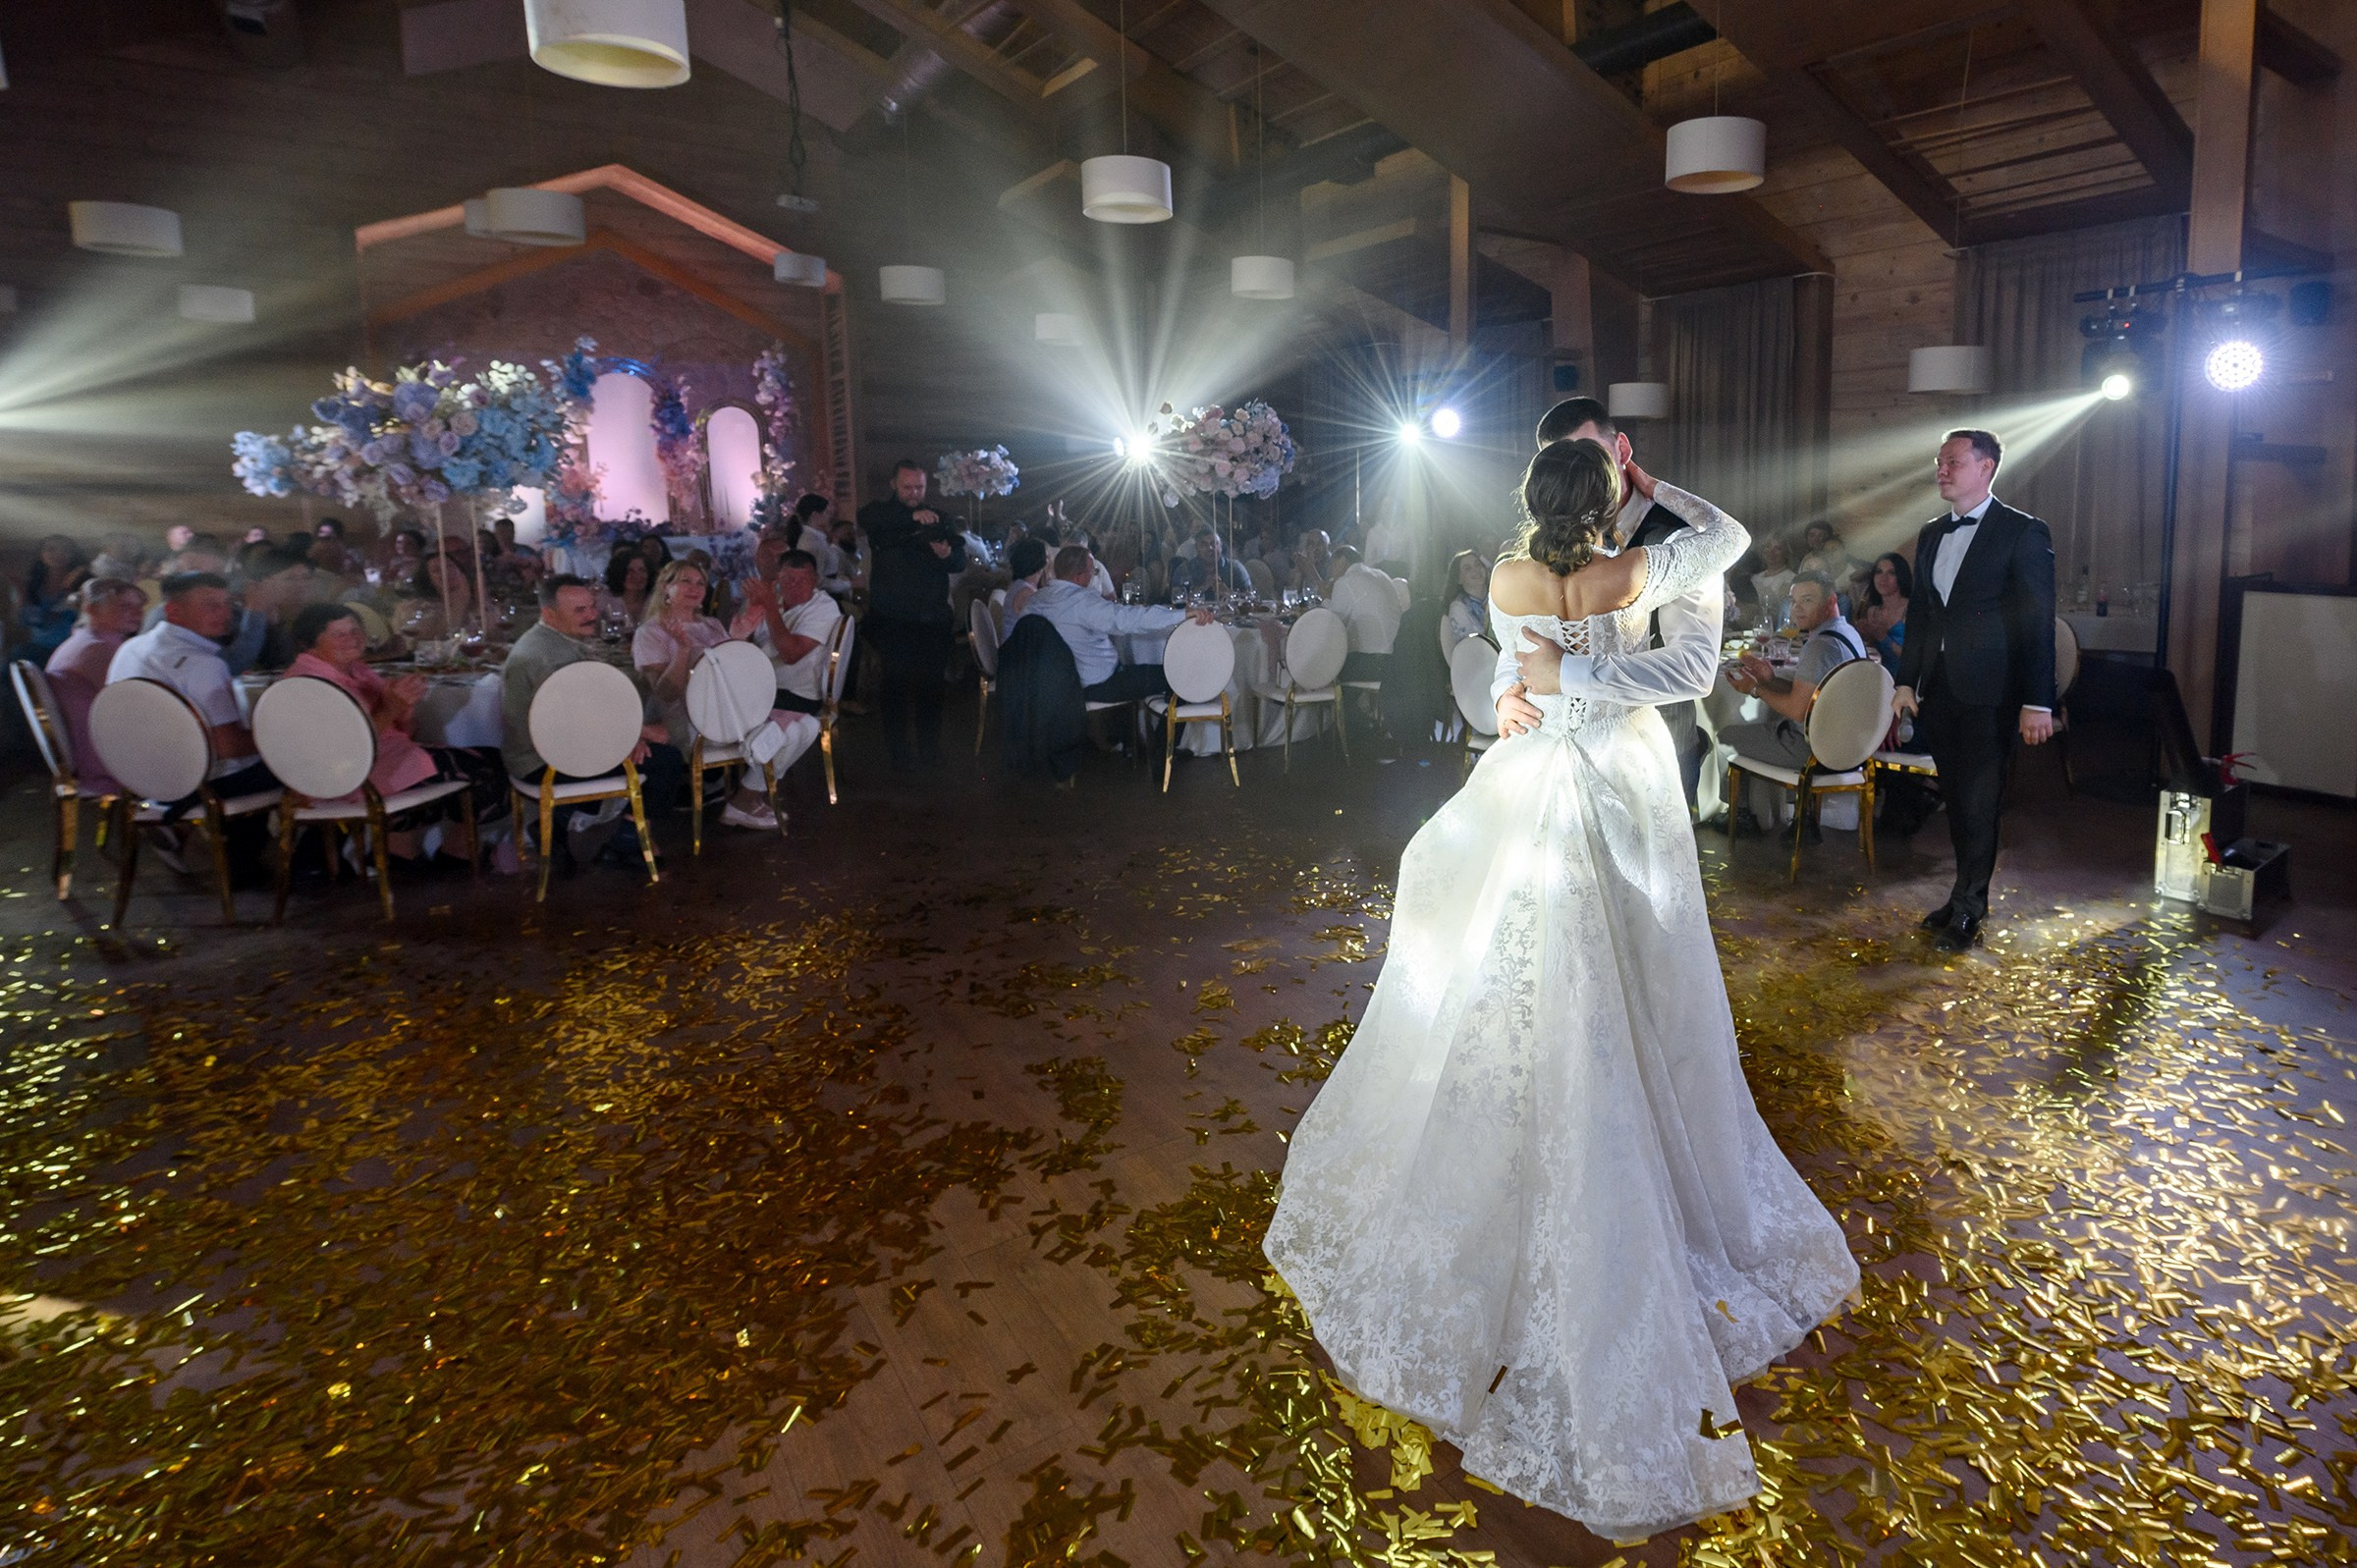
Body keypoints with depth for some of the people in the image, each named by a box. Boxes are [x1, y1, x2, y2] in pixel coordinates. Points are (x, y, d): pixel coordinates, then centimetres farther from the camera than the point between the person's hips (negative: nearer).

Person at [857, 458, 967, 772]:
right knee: (898, 687, -2)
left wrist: (948, 554, -20)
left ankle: (929, 749, 19)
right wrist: (911, 515, -36)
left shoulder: (937, 518, 11)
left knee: (931, 686, 7)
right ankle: (900, 754, 5)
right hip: (892, 620, -3)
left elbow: (961, 562, 5)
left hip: (933, 619, 3)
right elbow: (866, 518, -22)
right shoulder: (881, 513, 3)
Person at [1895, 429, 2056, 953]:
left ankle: (1966, 910, 10)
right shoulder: (1931, 535, 13)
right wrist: (1906, 681, 10)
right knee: (1956, 799, 11)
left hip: (1989, 693, -6)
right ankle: (1970, 895, 22)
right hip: (1938, 690, 6)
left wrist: (2037, 702, -13)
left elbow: (2038, 623, -9)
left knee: (1978, 802, -1)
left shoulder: (2023, 533, -6)